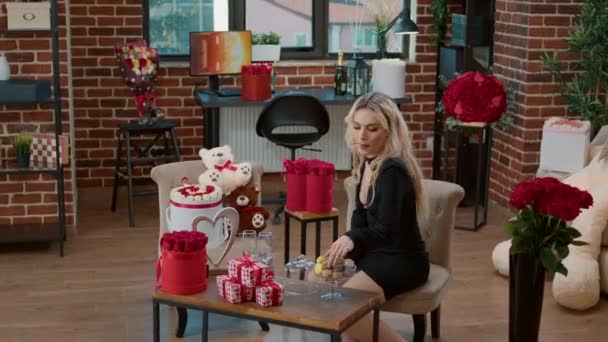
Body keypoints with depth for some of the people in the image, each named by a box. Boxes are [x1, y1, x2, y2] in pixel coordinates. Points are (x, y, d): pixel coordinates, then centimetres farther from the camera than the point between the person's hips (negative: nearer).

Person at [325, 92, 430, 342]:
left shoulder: (393, 170, -23)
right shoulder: (365, 161, 3)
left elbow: (386, 230, -32)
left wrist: (351, 239, -51)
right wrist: (343, 252, -3)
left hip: (403, 261, -8)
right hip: (377, 253, 8)